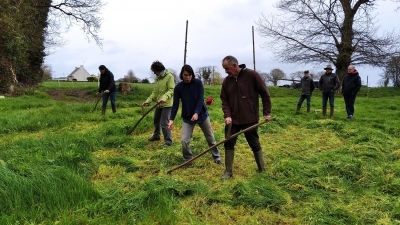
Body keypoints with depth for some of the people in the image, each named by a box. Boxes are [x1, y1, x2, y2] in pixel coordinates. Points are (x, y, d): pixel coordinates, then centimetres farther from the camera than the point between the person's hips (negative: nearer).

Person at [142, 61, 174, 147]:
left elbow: (171, 90, -22)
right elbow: (155, 92, 13)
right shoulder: (157, 78, 11)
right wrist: (148, 101, 2)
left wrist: (164, 98, -38)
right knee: (156, 121, 22)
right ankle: (156, 135, 44)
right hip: (159, 104, 9)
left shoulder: (169, 76, -14)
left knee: (164, 124, -9)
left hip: (167, 104, -9)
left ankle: (168, 141, 5)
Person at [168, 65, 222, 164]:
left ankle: (216, 156, 33)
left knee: (210, 137, 11)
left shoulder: (198, 83, -10)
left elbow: (200, 99, -15)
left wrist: (196, 113, -28)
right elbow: (175, 104, -7)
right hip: (187, 117, 0)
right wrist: (171, 119, -16)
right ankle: (188, 159, 13)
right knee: (184, 140, -11)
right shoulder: (178, 87, -8)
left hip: (202, 114, 0)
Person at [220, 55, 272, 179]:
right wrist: (227, 115, -10)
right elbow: (224, 100, 5)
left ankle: (262, 170, 27)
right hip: (232, 120, 4)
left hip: (250, 119, -4)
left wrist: (266, 112, -5)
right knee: (228, 144, 4)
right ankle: (228, 171, 19)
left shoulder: (252, 75, -11)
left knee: (255, 144, 9)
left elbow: (265, 93, -5)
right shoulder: (226, 81, 2)